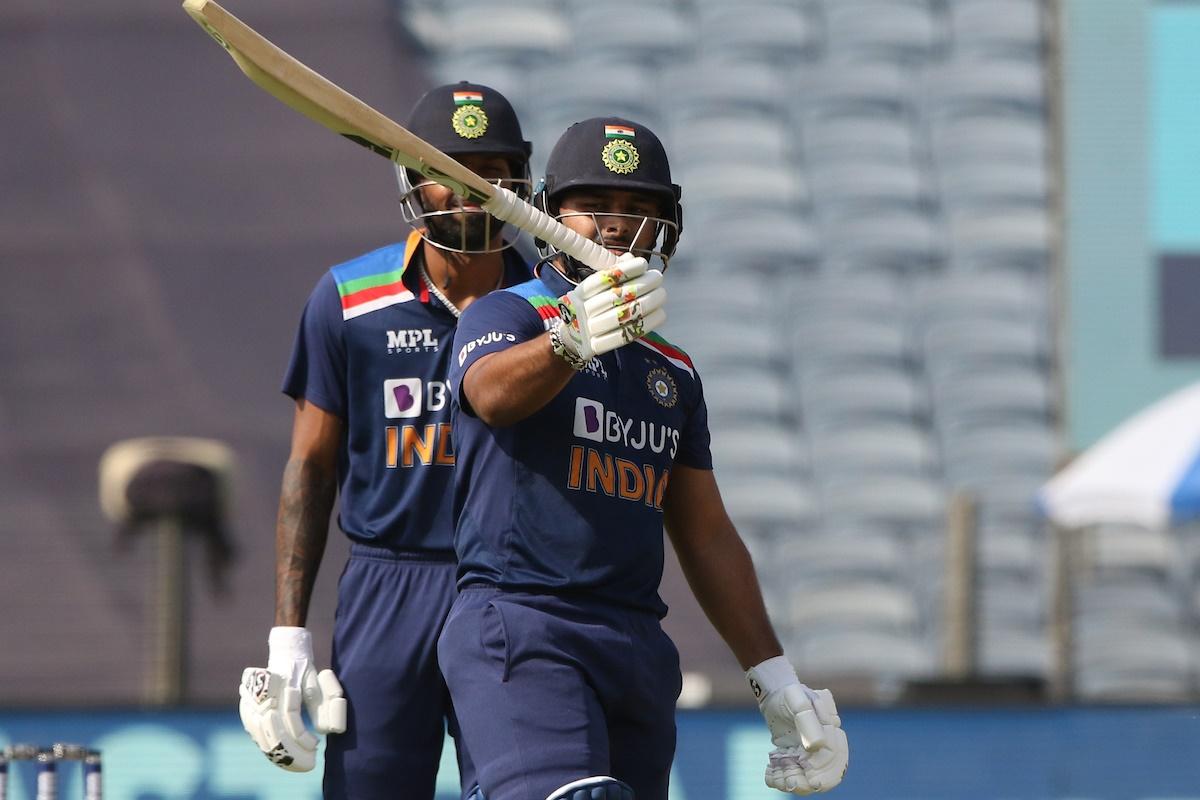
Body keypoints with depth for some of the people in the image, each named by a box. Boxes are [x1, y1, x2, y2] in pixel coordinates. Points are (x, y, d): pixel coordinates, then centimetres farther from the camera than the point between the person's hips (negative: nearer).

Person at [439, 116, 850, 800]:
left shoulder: (673, 373, 22)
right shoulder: (507, 317, 2)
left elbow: (707, 537, 24)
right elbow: (492, 394, -23)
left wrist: (776, 680, 16)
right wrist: (573, 340, -45)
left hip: (641, 652, 7)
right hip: (519, 633, -7)